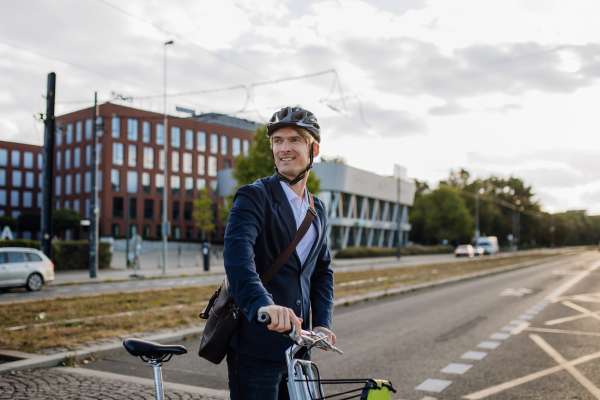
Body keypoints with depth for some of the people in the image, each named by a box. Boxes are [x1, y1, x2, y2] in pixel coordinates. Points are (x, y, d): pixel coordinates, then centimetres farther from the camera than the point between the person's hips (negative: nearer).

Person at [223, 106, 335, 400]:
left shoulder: (318, 210, 14)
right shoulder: (253, 196, -9)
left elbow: (322, 271, 15)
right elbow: (237, 251, -26)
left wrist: (322, 322, -1)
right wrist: (262, 303, -43)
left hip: (296, 347, 7)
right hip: (256, 347, -6)